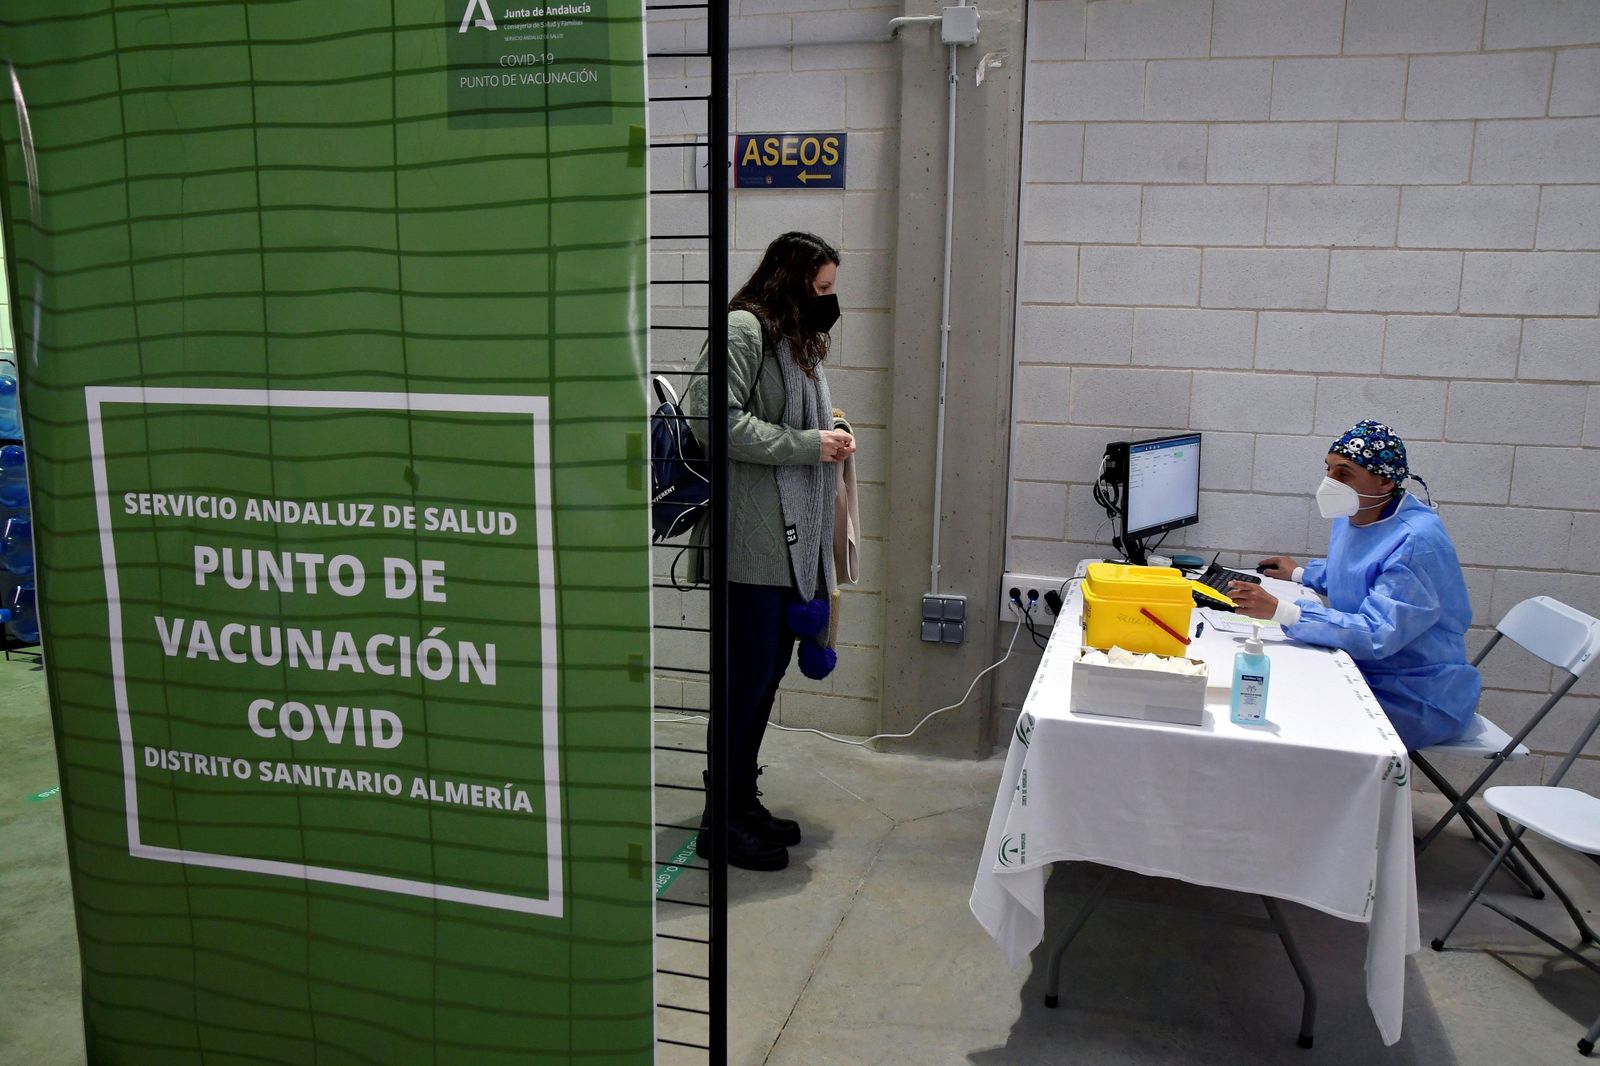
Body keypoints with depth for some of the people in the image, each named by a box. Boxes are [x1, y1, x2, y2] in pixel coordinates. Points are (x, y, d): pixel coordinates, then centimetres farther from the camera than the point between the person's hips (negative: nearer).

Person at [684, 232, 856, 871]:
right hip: (754, 541, -10)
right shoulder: (742, 329, -10)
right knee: (747, 677, -2)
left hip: (793, 539, 10)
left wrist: (830, 441, 11)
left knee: (767, 673, 16)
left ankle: (744, 801, 30)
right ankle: (723, 823, 12)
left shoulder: (797, 340, 20)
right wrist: (808, 445, -17)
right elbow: (717, 421, -21)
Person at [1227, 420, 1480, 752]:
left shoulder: (1417, 542, -26)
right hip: (1362, 672, 8)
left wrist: (1279, 610, -38)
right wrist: (1300, 573, 26)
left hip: (1416, 700, -8)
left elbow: (1376, 636, -31)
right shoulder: (1352, 516, 3)